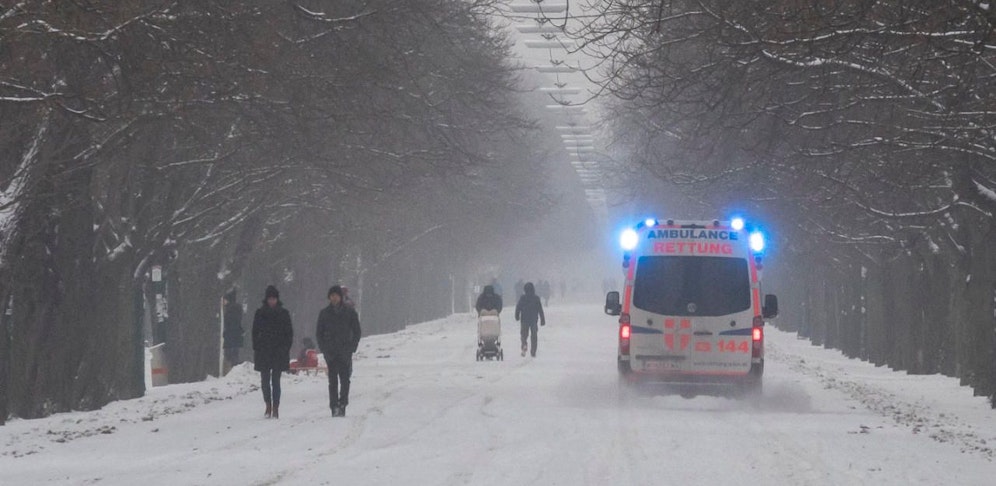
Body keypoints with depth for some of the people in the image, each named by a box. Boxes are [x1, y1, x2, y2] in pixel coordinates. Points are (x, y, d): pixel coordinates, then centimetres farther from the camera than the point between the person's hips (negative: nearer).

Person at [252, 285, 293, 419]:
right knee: (265, 380, 2)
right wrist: (255, 349, 0)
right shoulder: (260, 313, 6)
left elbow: (289, 332, 7)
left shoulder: (283, 313, 4)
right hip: (263, 351, 1)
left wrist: (286, 347, -2)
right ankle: (268, 406, 14)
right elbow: (255, 332, 8)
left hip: (279, 351, -1)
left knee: (275, 380, -3)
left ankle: (275, 408, -2)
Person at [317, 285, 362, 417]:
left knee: (345, 380, -7)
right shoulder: (324, 313, 7)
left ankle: (342, 405, -1)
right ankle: (334, 407, -2)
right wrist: (324, 349, 0)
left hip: (345, 352, -1)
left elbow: (357, 332, 7)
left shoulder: (350, 312, 4)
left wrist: (351, 348, -3)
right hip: (330, 352, 1)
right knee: (333, 381, -2)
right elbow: (319, 333, 12)